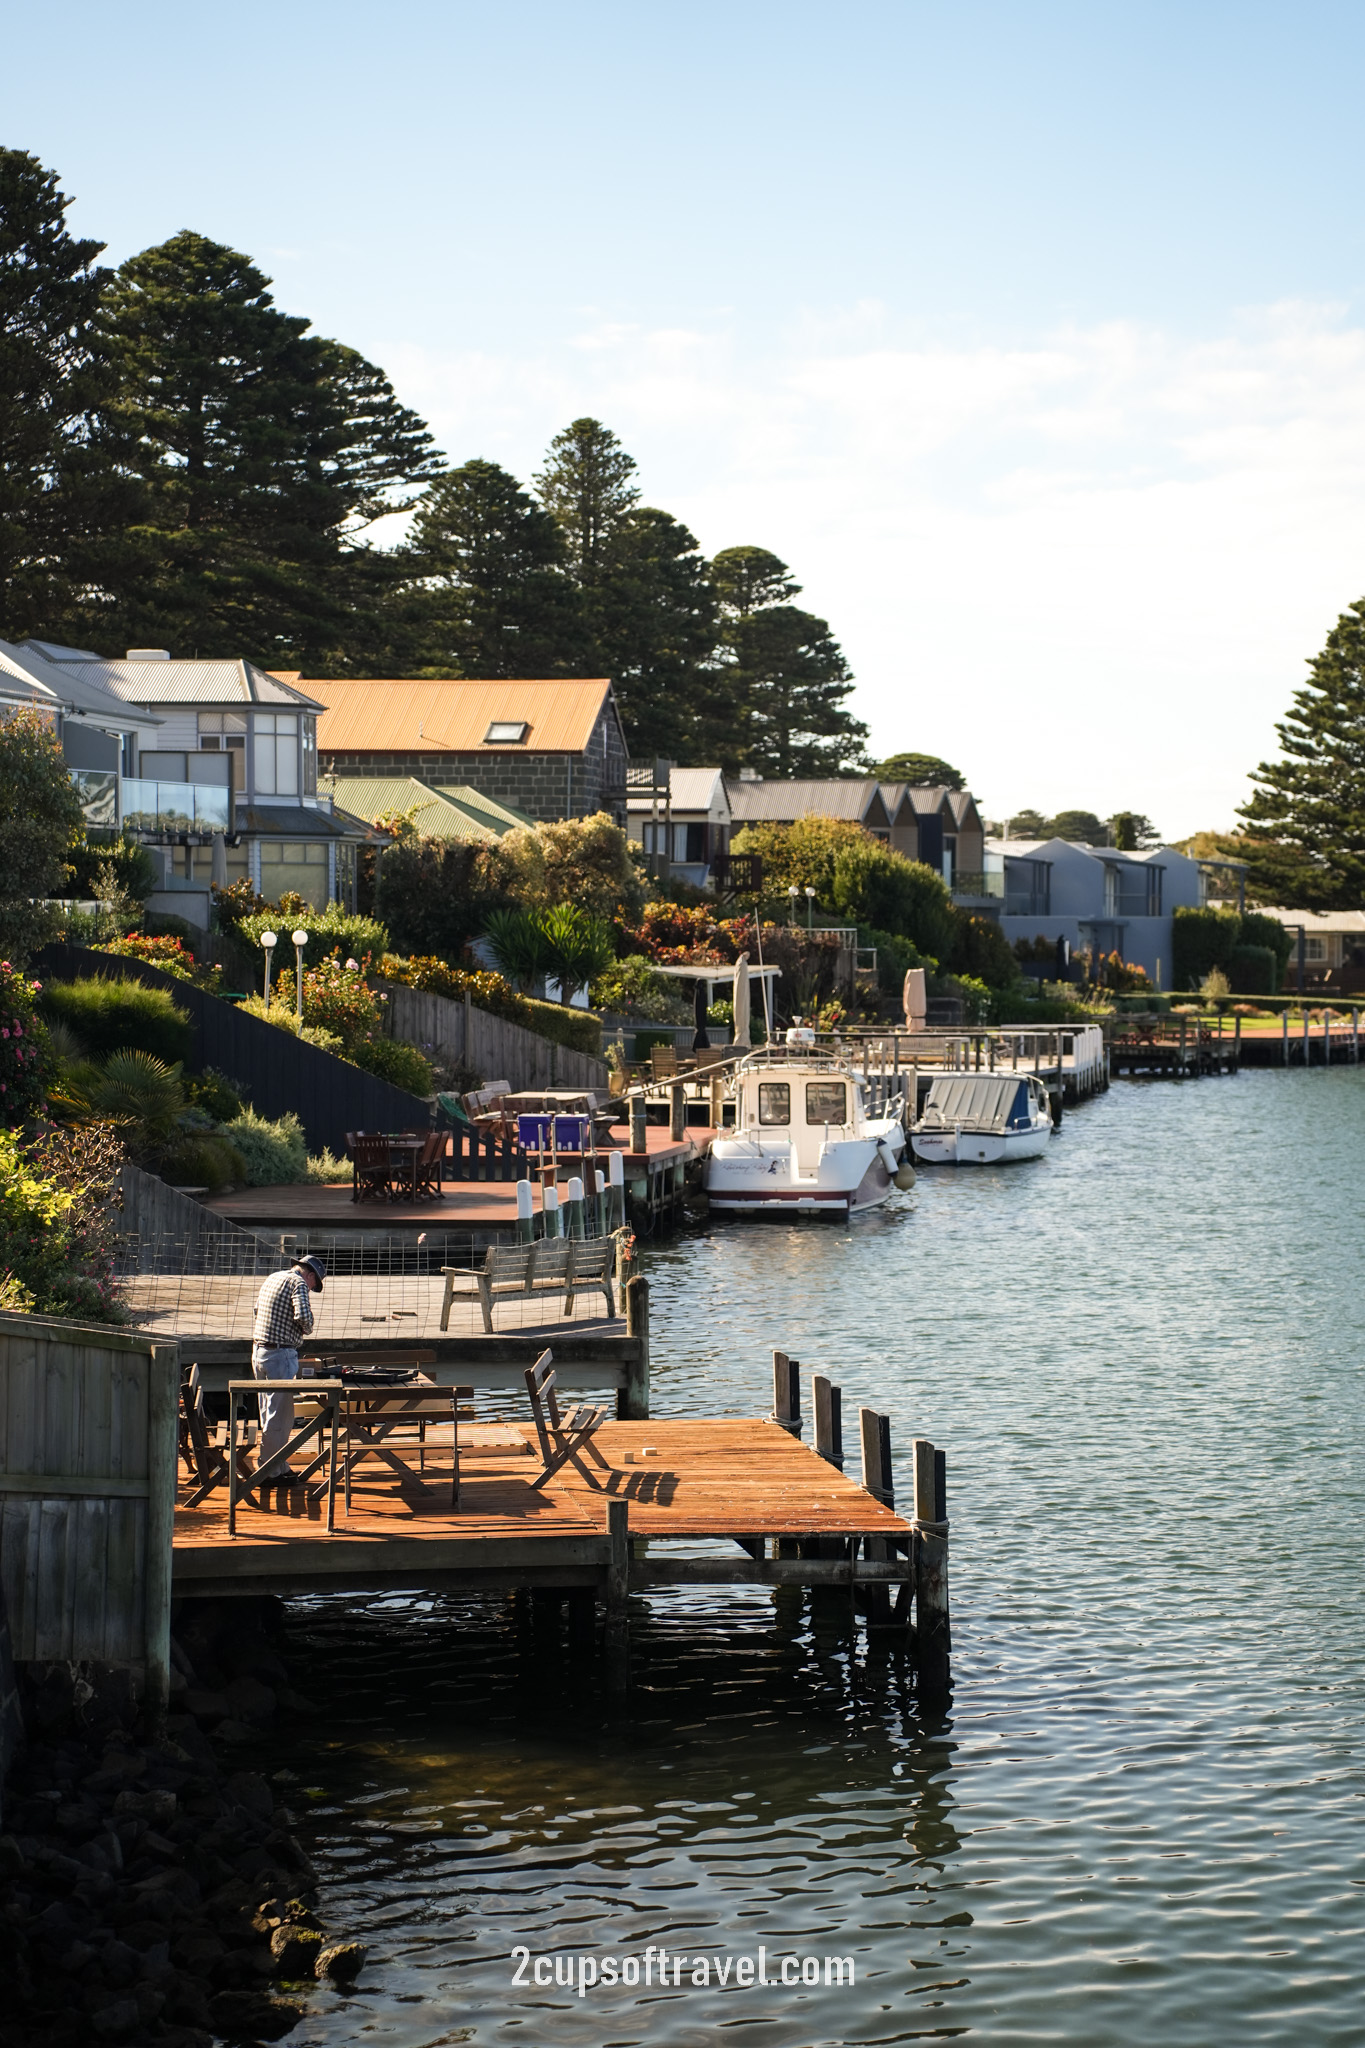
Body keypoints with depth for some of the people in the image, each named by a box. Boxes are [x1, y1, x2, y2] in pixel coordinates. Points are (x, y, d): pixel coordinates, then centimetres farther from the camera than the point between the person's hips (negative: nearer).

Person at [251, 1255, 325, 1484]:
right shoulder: (298, 1283, -10)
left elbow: (257, 1308, 25)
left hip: (259, 1351, 9)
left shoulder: (273, 1278, 15)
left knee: (269, 1412, 16)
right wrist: (307, 1330, -3)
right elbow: (303, 1316, -23)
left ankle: (267, 1465, 23)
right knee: (280, 1414, -2)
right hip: (280, 1355, -9)